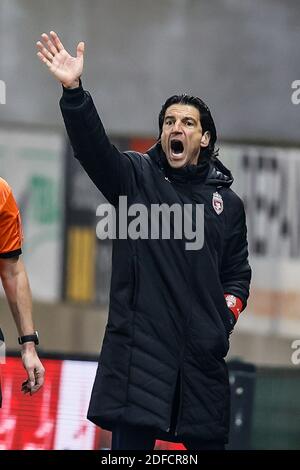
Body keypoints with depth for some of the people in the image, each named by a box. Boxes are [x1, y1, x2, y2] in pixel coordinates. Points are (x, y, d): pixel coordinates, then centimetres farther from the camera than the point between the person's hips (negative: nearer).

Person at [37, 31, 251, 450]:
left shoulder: (227, 202, 14)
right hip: (139, 347, -3)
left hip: (202, 352, 3)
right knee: (131, 441, -6)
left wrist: (227, 312, 2)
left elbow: (237, 272, 22)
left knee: (208, 440, 4)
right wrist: (74, 91, -30)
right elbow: (93, 147, -13)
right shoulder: (137, 177, 5)